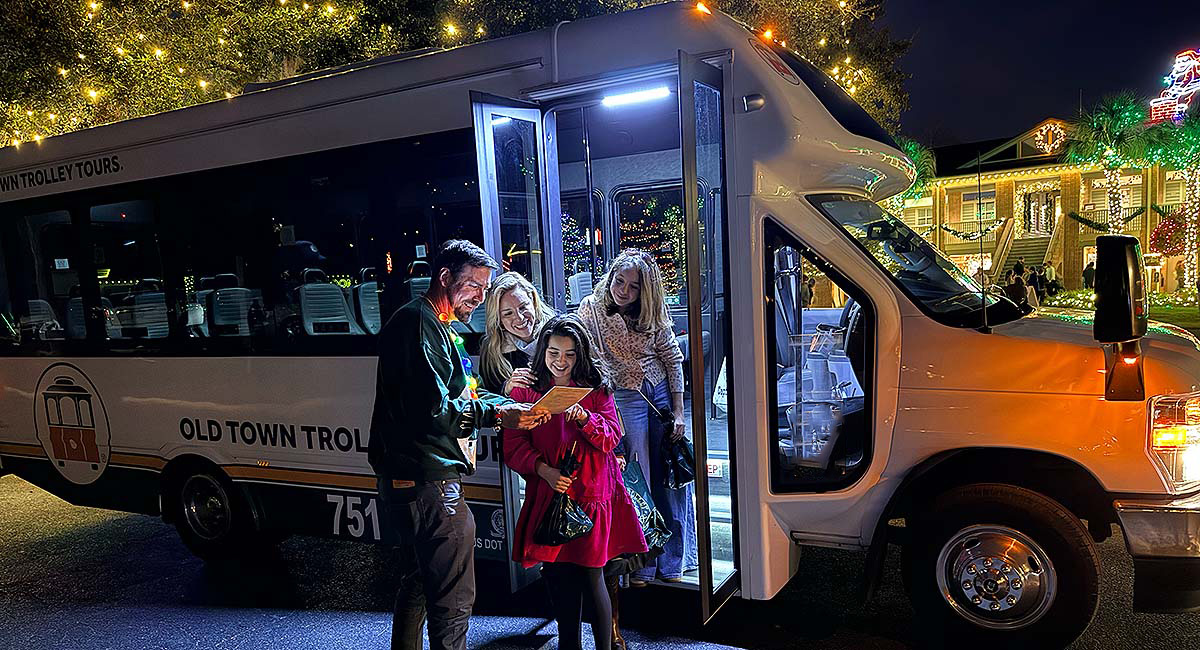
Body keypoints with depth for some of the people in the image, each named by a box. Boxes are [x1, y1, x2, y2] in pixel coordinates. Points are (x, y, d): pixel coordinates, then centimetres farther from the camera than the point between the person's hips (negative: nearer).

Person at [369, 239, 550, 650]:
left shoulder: (439, 327, 21)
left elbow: (461, 395, 20)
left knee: (419, 582, 24)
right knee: (453, 601, -6)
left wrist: (509, 407, 4)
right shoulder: (419, 322, -14)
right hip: (430, 482, -11)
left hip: (408, 481, 11)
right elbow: (431, 410, -24)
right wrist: (495, 414, -18)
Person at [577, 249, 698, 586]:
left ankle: (671, 561, 18)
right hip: (623, 397, -2)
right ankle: (641, 563, 10)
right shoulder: (591, 309, -7)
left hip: (662, 393, 3)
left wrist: (678, 412, -2)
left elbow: (673, 359, 2)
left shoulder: (655, 312, -1)